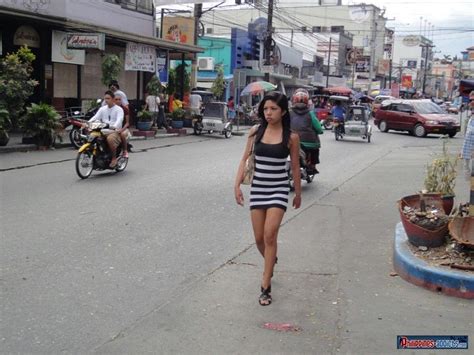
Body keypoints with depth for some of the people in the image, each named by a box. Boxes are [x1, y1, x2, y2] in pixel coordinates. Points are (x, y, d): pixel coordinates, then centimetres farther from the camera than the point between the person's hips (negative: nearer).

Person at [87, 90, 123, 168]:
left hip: (115, 131, -5)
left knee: (110, 139, -39)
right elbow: (95, 117, 6)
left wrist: (115, 127, -40)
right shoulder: (102, 109, 17)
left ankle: (114, 158, -18)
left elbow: (119, 119, -18)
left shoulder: (119, 109, 0)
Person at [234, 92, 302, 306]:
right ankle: (271, 262, 42)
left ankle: (265, 286, -6)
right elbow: (245, 160, 4)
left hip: (279, 189, -3)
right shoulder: (256, 132, 1)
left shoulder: (291, 137, -5)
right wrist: (237, 185, -5)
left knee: (269, 235, -15)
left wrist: (298, 193, 13)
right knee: (259, 238, 8)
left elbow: (295, 167, 5)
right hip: (257, 188, 3)